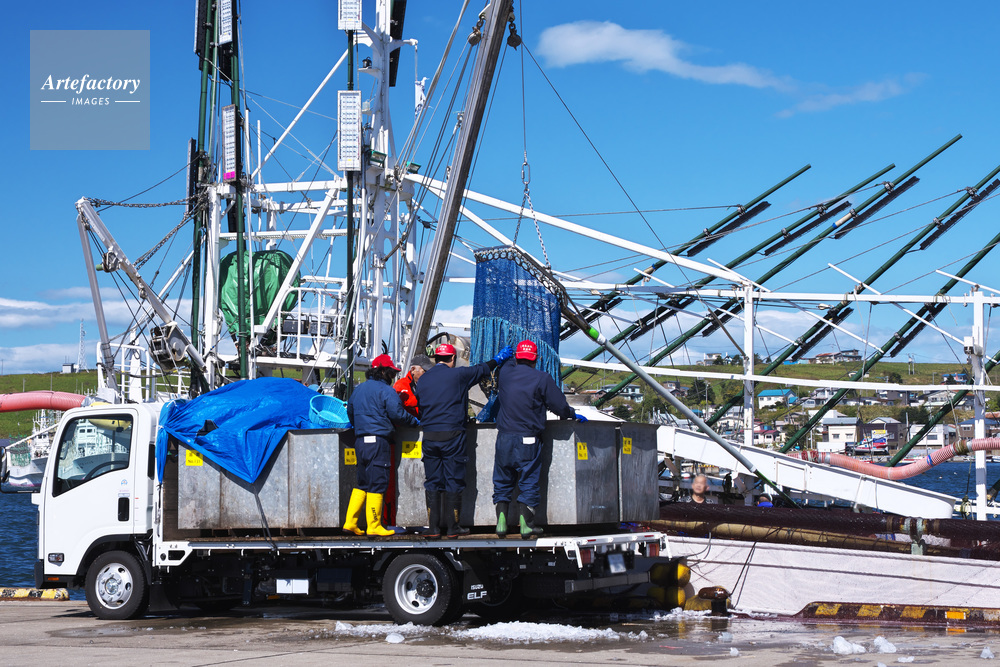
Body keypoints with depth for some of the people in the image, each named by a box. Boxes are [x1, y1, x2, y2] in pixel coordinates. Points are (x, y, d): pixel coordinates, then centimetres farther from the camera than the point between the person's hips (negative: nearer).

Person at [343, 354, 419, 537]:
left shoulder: (358, 390, 17)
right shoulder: (385, 390, -7)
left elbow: (350, 413, 25)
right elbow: (397, 413, -12)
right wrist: (416, 422, 3)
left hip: (360, 440, 8)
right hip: (378, 441, -8)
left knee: (362, 484, 15)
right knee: (377, 484, -4)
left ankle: (350, 522, 10)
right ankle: (374, 526, -2)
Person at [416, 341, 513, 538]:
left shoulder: (422, 379, 7)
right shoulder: (458, 375, -4)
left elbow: (419, 406, 15)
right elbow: (482, 370, 11)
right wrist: (499, 358, 29)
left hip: (429, 437, 4)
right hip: (452, 436, -4)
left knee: (433, 482, 7)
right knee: (453, 482, 3)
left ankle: (433, 527, 5)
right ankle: (453, 527, 4)